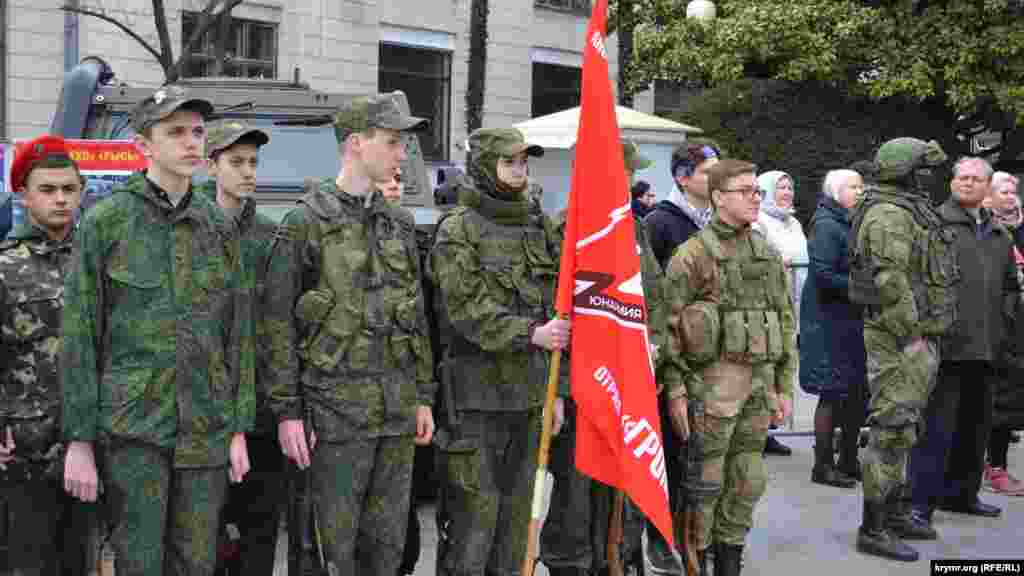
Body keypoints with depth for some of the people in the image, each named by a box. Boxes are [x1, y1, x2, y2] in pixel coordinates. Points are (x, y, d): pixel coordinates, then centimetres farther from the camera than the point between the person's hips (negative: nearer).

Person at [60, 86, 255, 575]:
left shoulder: (219, 226, 8)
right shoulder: (106, 221, -3)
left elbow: (238, 333, 10)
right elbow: (79, 336, -4)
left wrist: (240, 428, 5)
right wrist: (79, 439, -8)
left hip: (206, 429, 4)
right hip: (132, 426, -3)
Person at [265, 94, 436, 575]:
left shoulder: (399, 223, 13)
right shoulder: (307, 221, -6)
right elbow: (278, 320, -7)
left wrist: (423, 396, 13)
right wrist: (287, 409, -11)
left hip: (397, 407, 6)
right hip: (336, 406, -6)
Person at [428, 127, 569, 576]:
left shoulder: (537, 227, 13)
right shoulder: (459, 229, -7)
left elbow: (551, 310, 15)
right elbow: (468, 310, -17)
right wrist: (530, 335, -27)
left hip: (528, 393, 6)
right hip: (476, 394, -6)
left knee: (516, 512, 13)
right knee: (473, 513, -5)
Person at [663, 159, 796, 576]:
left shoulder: (769, 254, 12)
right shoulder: (693, 253, -7)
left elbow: (785, 322, 16)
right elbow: (670, 326, -9)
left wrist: (784, 386, 12)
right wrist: (675, 390, -13)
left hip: (759, 384, 6)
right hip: (713, 382, -6)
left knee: (747, 482, 11)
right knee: (705, 482, -1)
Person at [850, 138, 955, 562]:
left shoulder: (909, 211, 18)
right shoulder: (889, 214, -16)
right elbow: (890, 281, -24)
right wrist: (911, 335, -22)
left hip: (917, 336, 11)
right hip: (900, 338, -11)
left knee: (902, 428, 17)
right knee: (892, 431, -8)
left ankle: (893, 513, 28)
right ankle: (872, 530, -4)